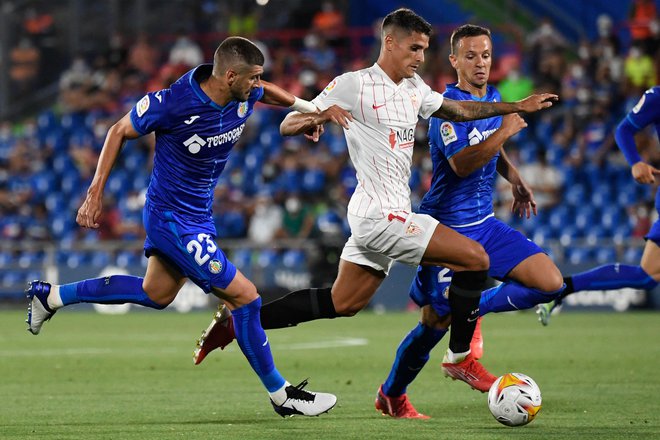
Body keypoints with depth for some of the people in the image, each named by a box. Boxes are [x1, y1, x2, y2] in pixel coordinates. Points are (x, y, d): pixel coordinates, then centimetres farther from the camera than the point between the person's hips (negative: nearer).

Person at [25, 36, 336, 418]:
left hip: (199, 212, 9)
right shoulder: (173, 103, -27)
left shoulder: (245, 96, -9)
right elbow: (120, 132, -10)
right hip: (175, 219, -9)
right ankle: (281, 394, 5)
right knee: (244, 296, -9)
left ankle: (51, 297, 36)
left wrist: (306, 106, 12)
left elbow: (265, 91, 20)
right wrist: (95, 194, -9)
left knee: (156, 294, 25)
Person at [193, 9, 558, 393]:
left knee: (342, 304, 14)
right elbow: (287, 126, -10)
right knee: (476, 259, -11)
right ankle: (460, 358, 1)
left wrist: (517, 107, 24)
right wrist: (317, 116, -32)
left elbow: (458, 110, 29)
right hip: (381, 216, -9)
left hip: (379, 216, 9)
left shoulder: (414, 88, 14)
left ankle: (238, 321, 18)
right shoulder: (355, 85, -11)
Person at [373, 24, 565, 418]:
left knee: (551, 283, -9)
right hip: (448, 230, -7)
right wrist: (505, 130, -26)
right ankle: (391, 395, 22)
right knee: (435, 323, -2)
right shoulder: (447, 107, -16)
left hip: (485, 224, 7)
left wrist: (516, 180, 17)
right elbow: (462, 164, -29)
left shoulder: (494, 98, 9)